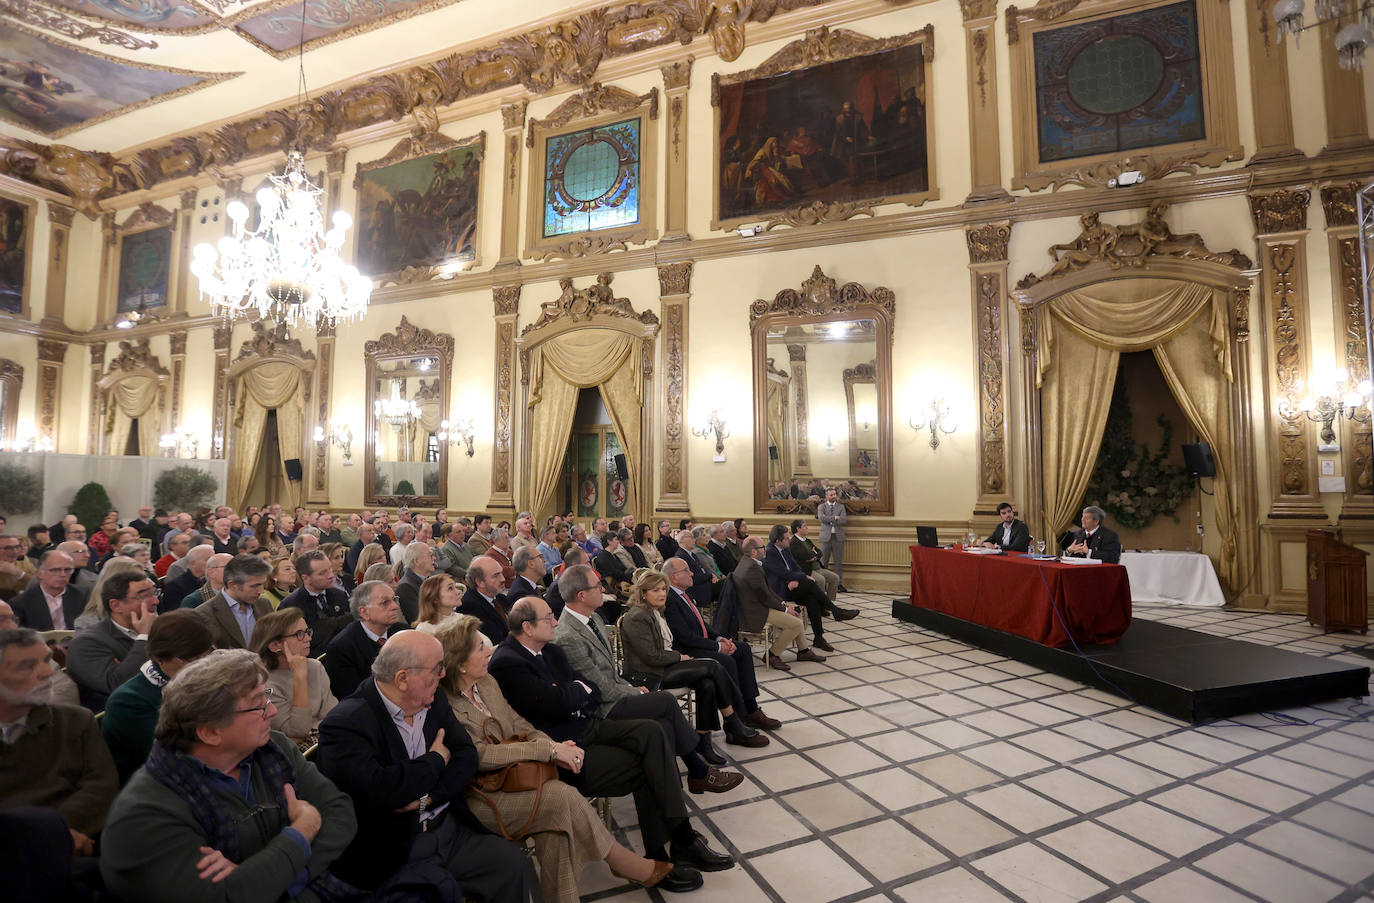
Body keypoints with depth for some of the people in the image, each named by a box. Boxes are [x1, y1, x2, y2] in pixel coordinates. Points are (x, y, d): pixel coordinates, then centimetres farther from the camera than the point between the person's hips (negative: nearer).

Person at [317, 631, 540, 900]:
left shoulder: (434, 701, 5)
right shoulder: (344, 724, -15)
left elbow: (466, 756, 3)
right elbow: (380, 789, -27)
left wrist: (427, 797, -15)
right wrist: (437, 759, -11)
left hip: (450, 831, 6)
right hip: (393, 853, -5)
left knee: (516, 865, -10)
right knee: (445, 892, -29)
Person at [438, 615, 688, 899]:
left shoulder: (487, 682, 8)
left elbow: (519, 726, 12)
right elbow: (480, 756, -22)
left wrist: (553, 745, -10)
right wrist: (548, 749, -22)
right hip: (477, 798, -7)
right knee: (562, 797, -25)